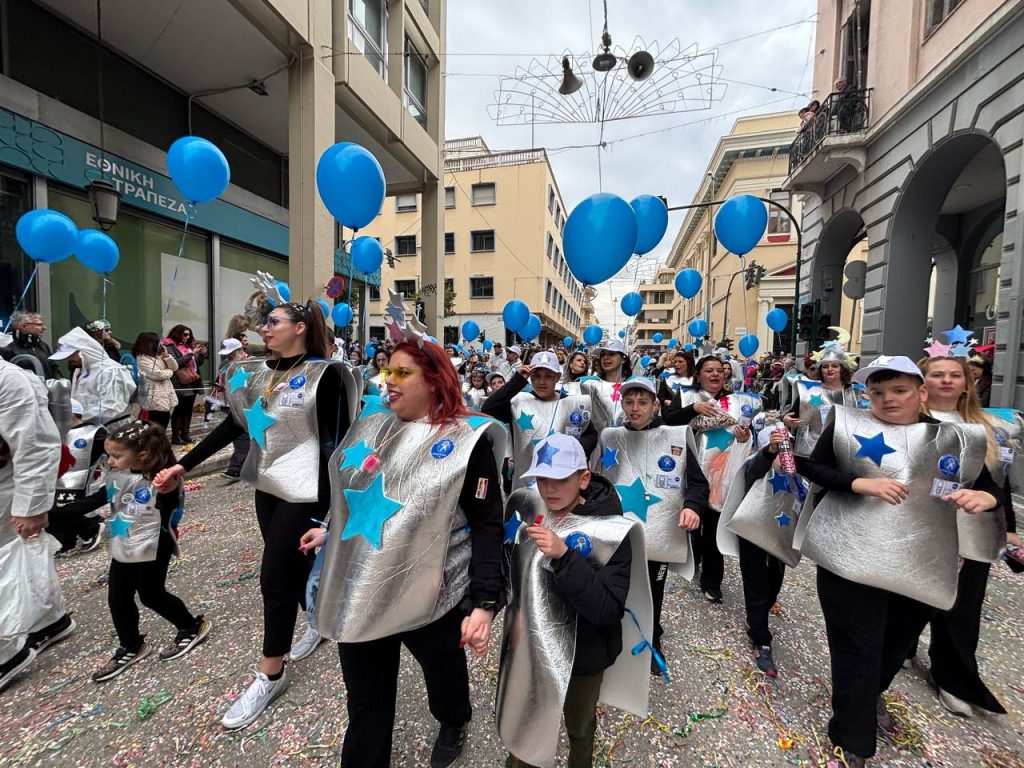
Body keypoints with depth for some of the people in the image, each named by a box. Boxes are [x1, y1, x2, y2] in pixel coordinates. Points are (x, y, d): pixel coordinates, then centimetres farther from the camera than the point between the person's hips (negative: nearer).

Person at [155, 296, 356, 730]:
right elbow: (233, 425, 12)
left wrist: (335, 505, -17)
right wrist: (183, 466, 10)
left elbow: (334, 439, -16)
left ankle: (270, 674, 21)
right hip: (268, 484, 7)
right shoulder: (258, 371, 6)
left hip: (304, 490, -7)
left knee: (275, 575, 0)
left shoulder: (323, 374, -15)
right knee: (293, 564, 20)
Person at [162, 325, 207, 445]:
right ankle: (175, 437, 5)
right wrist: (191, 353, -18)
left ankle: (185, 434, 19)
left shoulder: (189, 345, 16)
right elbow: (175, 363, -16)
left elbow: (198, 363, 19)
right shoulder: (170, 347, -4)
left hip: (193, 382, 6)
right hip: (180, 384, -6)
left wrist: (202, 354, 0)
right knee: (179, 410, -2)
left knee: (188, 410, 11)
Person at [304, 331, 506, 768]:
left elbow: (487, 527, -17)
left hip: (428, 594, -3)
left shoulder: (466, 439, -16)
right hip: (359, 591, 4)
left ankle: (454, 723, 59)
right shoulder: (373, 424, 2)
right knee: (365, 701, 20)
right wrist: (330, 530, 22)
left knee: (444, 670, 26)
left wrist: (484, 602, -20)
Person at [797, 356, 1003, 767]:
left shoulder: (958, 437, 6)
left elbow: (993, 488, 9)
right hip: (852, 557, -4)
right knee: (857, 650, 4)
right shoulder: (848, 425, -4)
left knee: (896, 644, 23)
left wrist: (985, 497, -14)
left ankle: (872, 695, 53)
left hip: (921, 564, 4)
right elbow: (811, 467, -7)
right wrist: (860, 482, -21)